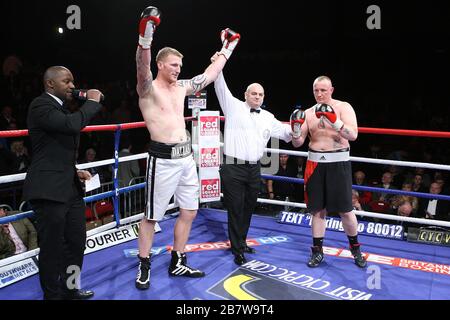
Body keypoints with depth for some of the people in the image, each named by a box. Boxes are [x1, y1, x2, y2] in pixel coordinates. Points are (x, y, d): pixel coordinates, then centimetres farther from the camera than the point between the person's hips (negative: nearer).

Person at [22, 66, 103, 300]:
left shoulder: (60, 108, 18)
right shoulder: (41, 105, -10)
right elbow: (72, 124, -28)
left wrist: (75, 172, 12)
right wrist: (92, 102, -13)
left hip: (70, 188, 9)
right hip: (48, 190, -9)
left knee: (76, 242, 15)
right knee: (52, 247, 2)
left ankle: (69, 289, 31)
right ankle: (52, 295, 18)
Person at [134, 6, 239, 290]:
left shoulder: (182, 87, 12)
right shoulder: (148, 88, -8)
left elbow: (209, 76, 22)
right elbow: (142, 70, -30)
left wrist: (226, 50, 26)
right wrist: (145, 38, -45)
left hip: (186, 157, 7)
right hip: (164, 159, -7)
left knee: (189, 212, 13)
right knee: (152, 216, 3)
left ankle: (178, 264, 27)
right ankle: (144, 268, 19)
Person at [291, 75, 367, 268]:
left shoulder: (343, 107, -4)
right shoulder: (309, 113, 7)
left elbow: (353, 135, -18)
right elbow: (297, 143, 4)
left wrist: (334, 120, -31)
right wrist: (296, 128, -15)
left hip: (338, 163, -3)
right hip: (315, 163, 3)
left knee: (345, 210, 2)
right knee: (317, 209, 9)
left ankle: (355, 248, 25)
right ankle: (317, 251, 22)